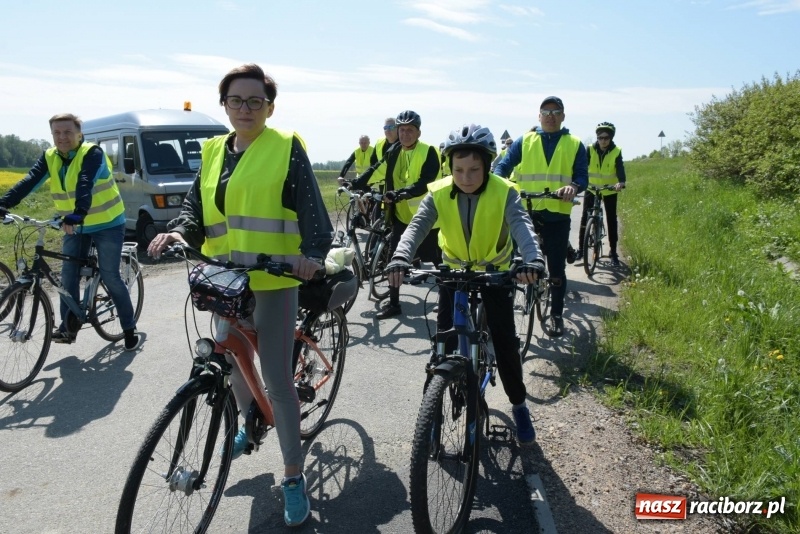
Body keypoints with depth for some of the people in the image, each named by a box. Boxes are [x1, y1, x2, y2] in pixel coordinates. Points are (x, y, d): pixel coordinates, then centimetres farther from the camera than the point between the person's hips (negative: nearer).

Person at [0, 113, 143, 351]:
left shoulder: (92, 153, -17)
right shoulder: (49, 158, 1)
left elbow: (85, 185, -33)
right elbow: (29, 182, -12)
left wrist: (78, 214, -48)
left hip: (107, 225, -6)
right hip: (75, 227, 6)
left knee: (110, 278, -5)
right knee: (69, 276, 3)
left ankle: (130, 330, 5)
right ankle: (68, 326, 17)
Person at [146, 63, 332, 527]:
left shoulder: (287, 148, -4)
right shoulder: (214, 153, 13)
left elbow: (311, 208, -11)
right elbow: (197, 208, 12)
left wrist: (312, 252, -28)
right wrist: (179, 232, -9)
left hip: (274, 281, -6)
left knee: (278, 380, -4)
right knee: (234, 365, 21)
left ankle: (294, 476, 10)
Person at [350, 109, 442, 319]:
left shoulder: (429, 152, -11)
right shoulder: (394, 153, 6)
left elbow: (424, 183, -23)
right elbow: (375, 171, 2)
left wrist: (400, 193, -35)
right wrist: (354, 185, -13)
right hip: (402, 216, 5)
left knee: (437, 262, 4)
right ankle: (393, 304, 20)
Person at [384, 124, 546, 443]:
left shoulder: (503, 192, -21)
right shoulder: (439, 193, -17)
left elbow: (521, 225, -37)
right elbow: (416, 227, -30)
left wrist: (532, 261, -57)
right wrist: (400, 259, -50)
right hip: (454, 270, 2)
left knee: (504, 339, -4)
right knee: (444, 336, -4)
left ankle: (519, 405, 17)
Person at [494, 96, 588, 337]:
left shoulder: (575, 145, 9)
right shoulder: (524, 141, 9)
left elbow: (582, 176, 1)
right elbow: (504, 165, 0)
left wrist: (573, 186, -22)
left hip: (557, 215, 0)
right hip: (525, 212, 0)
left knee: (557, 270, 6)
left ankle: (557, 314, 23)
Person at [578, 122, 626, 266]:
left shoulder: (616, 152, -11)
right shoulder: (590, 150, -10)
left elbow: (620, 169, -24)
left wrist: (621, 182, -44)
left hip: (609, 190, 0)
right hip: (591, 188, 1)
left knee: (612, 220, 1)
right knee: (585, 217, -4)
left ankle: (614, 253, 8)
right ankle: (581, 249, 7)